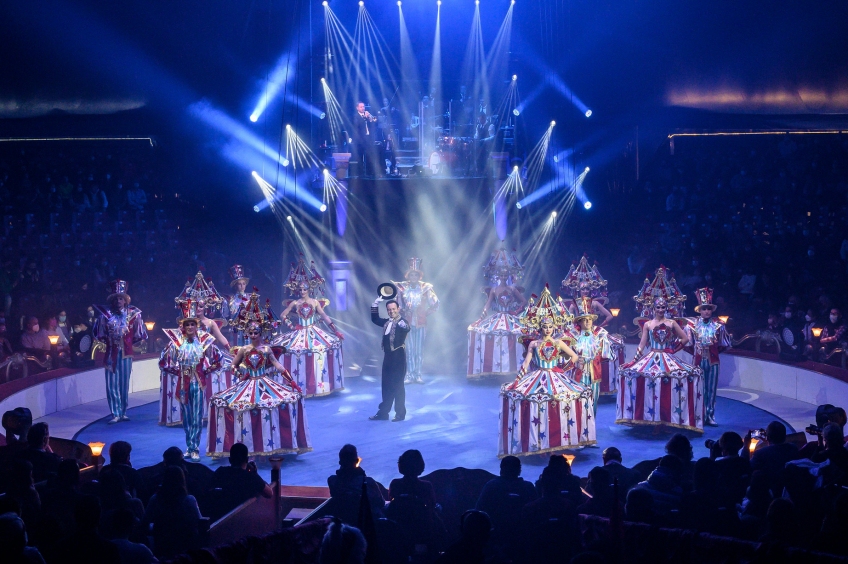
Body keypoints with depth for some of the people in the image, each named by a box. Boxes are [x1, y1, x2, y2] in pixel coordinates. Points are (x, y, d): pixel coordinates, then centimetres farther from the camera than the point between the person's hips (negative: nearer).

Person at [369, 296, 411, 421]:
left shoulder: (402, 322, -10)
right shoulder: (387, 322, 10)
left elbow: (406, 328, -32)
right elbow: (375, 319, 24)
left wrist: (401, 324, -51)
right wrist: (376, 303, 15)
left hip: (398, 357, -7)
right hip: (388, 356, 7)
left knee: (398, 385, -1)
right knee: (386, 385, 12)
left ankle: (400, 414, 7)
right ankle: (383, 412, 20)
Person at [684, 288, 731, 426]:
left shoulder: (718, 325, 0)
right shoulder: (692, 325, -4)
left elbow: (724, 344, 8)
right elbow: (687, 343, 3)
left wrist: (714, 351, 5)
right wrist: (696, 352, 4)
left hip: (713, 361, 1)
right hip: (698, 361, -1)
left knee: (712, 389, 4)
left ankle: (710, 416, 11)